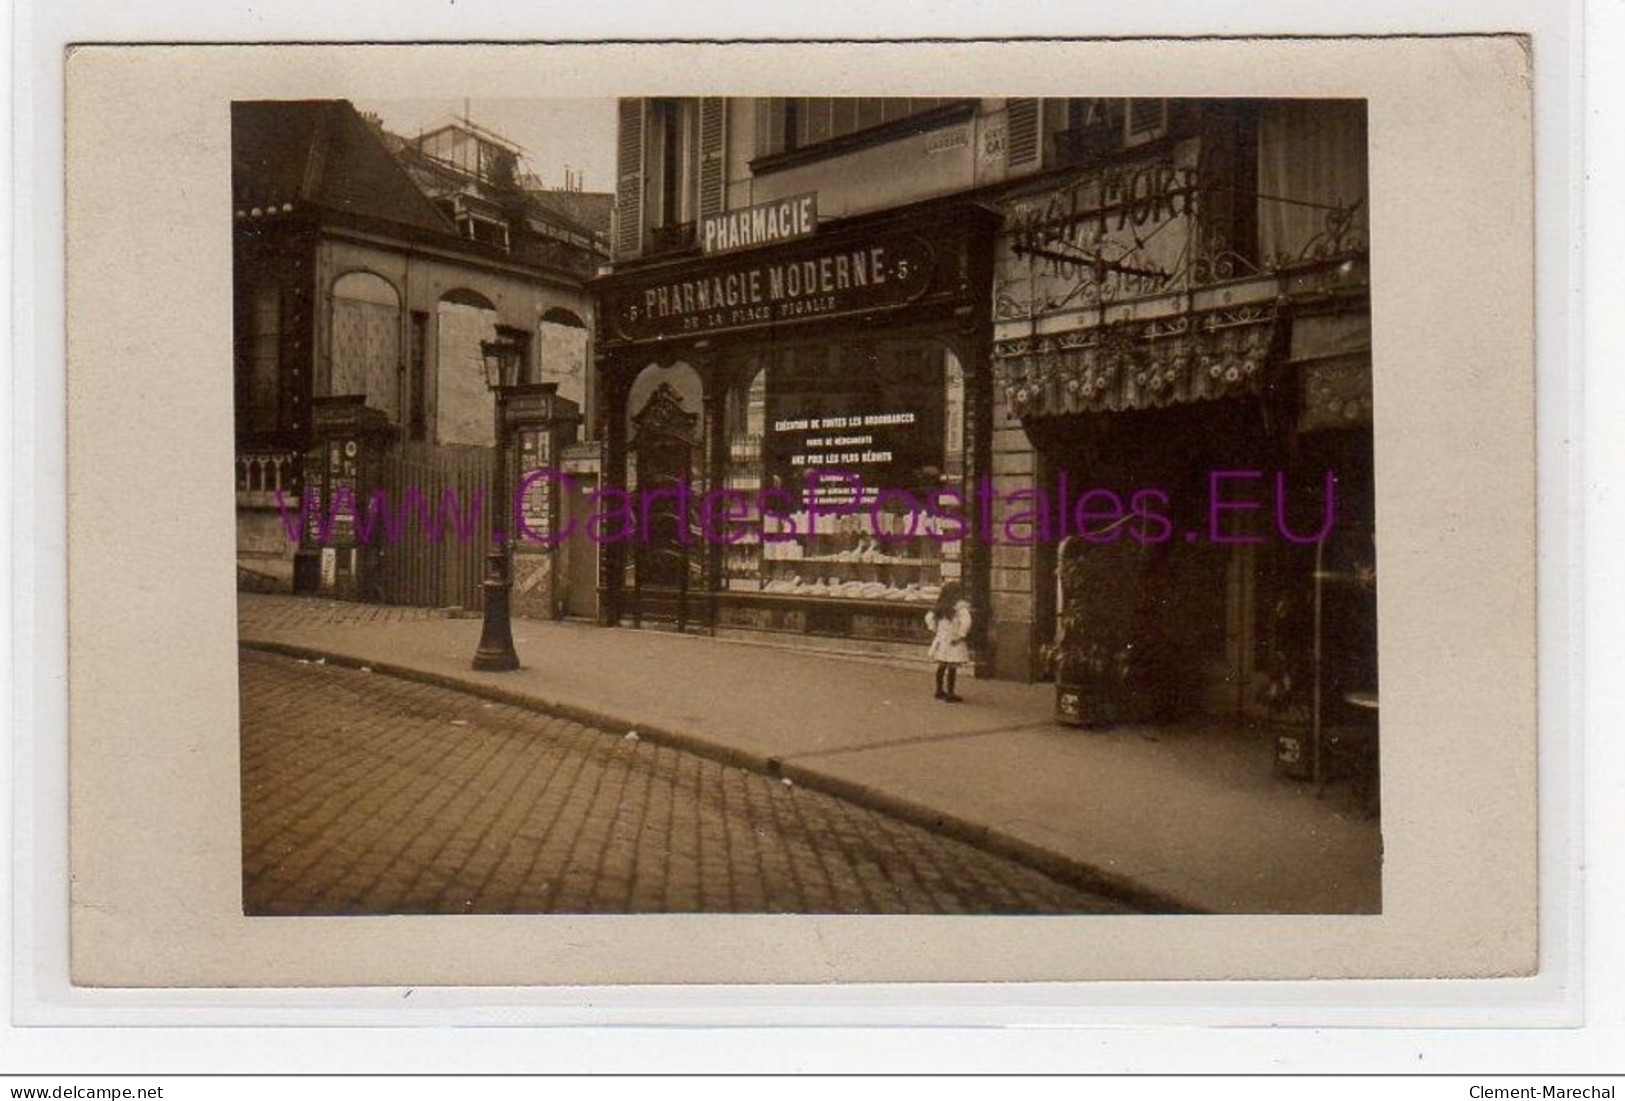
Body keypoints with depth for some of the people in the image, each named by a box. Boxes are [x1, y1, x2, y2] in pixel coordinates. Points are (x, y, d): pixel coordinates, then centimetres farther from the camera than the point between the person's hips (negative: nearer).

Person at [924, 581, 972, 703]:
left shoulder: (941, 606, 6)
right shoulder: (960, 606, -15)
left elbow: (929, 617, 12)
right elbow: (966, 622, -28)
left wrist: (933, 630, 14)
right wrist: (961, 635, -19)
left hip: (941, 641, 7)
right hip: (954, 643, -7)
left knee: (941, 666, 17)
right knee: (952, 668, -1)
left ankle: (939, 691, 28)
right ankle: (949, 695, 2)